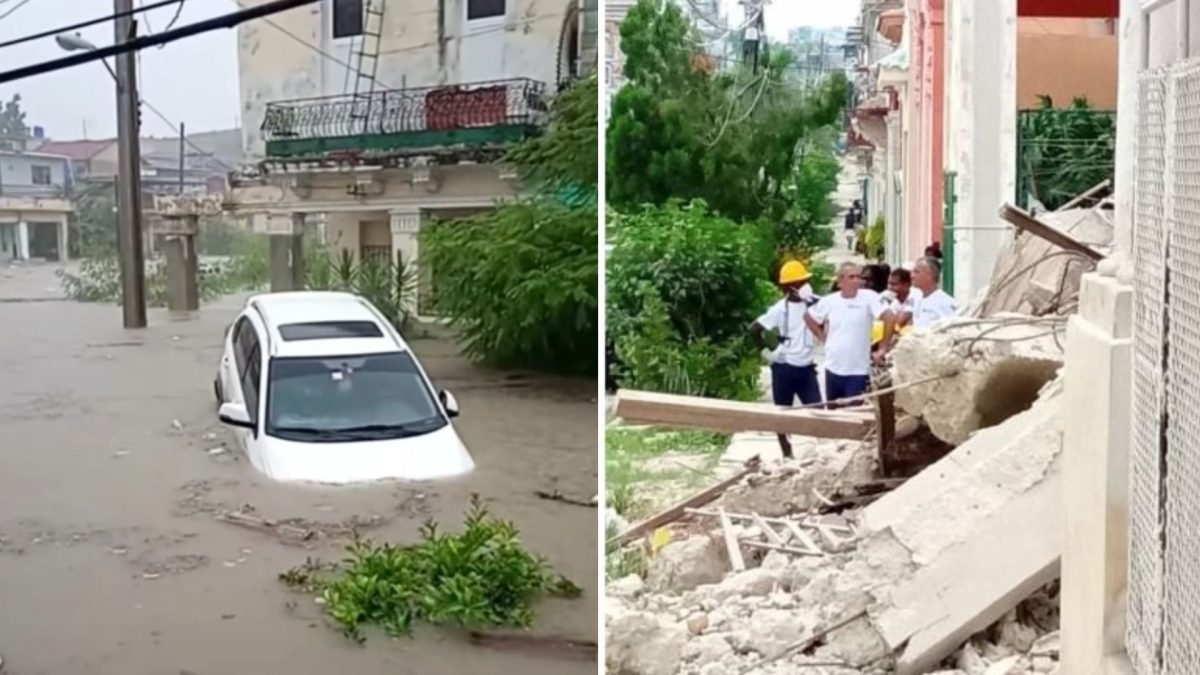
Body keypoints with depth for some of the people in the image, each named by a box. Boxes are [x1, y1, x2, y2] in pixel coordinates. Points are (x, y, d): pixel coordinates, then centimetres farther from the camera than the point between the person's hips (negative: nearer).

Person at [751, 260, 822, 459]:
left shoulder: (811, 303, 0)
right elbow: (754, 329, -15)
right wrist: (767, 350, -10)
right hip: (784, 367, -4)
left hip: (806, 367, 4)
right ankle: (786, 453, 18)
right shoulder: (780, 309, -14)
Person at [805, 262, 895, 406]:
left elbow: (889, 318, -17)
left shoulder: (869, 297, -10)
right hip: (833, 369, 4)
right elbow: (809, 318, 17)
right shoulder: (829, 301, 2)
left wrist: (883, 348, -15)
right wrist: (823, 338, 9)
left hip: (858, 371, -4)